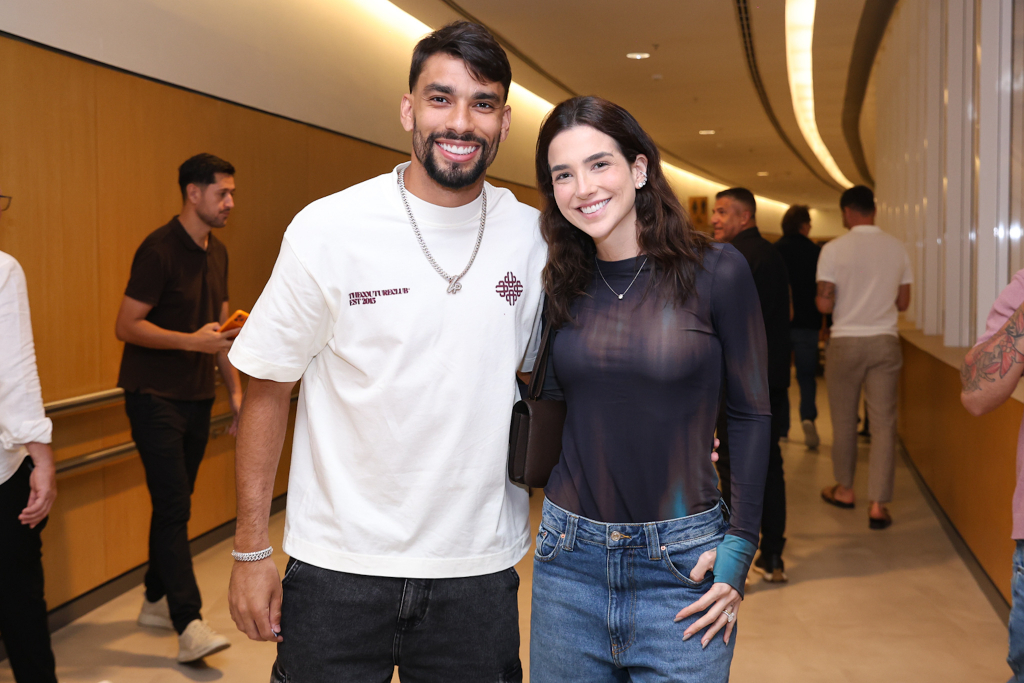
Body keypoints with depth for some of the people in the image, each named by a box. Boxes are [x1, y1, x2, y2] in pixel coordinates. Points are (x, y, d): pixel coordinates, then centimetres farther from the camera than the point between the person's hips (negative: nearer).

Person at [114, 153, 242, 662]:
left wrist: (235, 390, 13)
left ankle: (156, 601, 26)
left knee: (174, 504, 13)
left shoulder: (217, 253, 11)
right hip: (155, 396, -7)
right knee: (174, 506, -10)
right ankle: (189, 625, -9)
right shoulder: (159, 250, -14)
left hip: (197, 397, 8)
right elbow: (126, 326, -16)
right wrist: (193, 340, -26)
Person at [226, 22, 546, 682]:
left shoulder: (532, 237, -2)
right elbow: (268, 389, -4)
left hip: (480, 567, 2)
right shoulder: (328, 229, -10)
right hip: (338, 566, -2)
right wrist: (251, 550, -3)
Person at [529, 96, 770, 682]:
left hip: (682, 565, -3)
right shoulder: (564, 285, 3)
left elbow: (750, 414, -4)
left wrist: (739, 546, -8)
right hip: (569, 558, 4)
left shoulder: (716, 271, -8)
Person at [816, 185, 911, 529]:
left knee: (843, 421, 12)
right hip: (885, 343, 2)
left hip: (846, 342, -2)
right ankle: (878, 504, 0)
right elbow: (903, 302, 8)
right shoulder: (897, 248, 2)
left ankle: (844, 490, 27)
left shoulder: (834, 249, -8)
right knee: (884, 423, 3)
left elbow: (824, 304, -11)